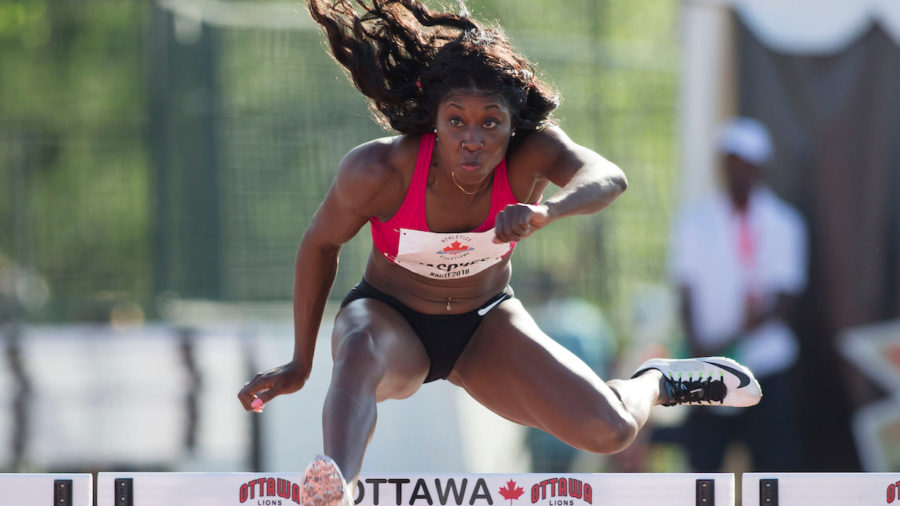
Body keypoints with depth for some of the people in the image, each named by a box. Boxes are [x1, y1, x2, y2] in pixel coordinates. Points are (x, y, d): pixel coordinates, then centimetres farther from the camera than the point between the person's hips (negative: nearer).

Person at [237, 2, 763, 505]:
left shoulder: (531, 149, -26)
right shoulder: (377, 171, -29)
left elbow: (607, 178, -46)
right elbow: (321, 244, -10)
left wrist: (546, 210, -68)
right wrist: (301, 362, -6)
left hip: (485, 325, 2)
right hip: (391, 318, -2)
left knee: (608, 431, -12)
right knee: (360, 355, -40)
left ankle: (656, 383, 25)